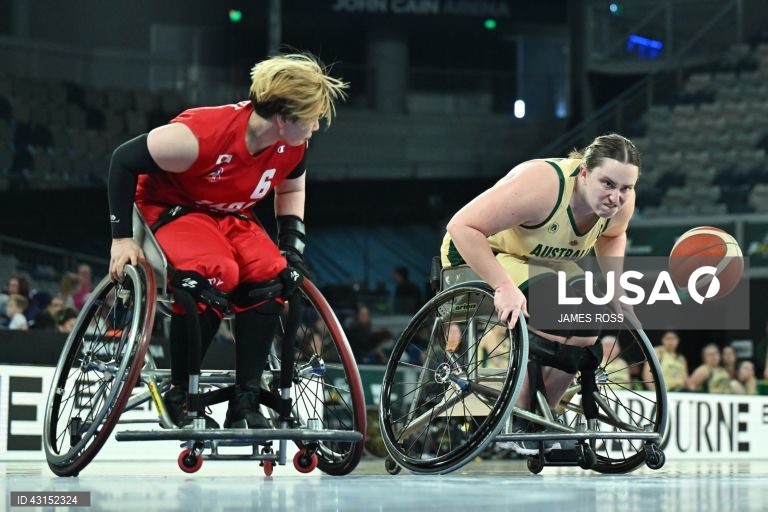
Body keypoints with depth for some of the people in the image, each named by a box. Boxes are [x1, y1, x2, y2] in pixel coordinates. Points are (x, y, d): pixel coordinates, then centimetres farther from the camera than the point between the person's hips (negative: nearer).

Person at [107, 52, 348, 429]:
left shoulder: (293, 146, -14)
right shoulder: (202, 135, -35)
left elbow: (291, 189, 10)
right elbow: (124, 160, -24)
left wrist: (293, 243, -4)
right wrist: (121, 237, -21)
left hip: (230, 215, 6)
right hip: (172, 207, -6)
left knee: (270, 275, -22)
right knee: (214, 274, -34)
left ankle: (245, 404, -14)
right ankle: (179, 397, -18)